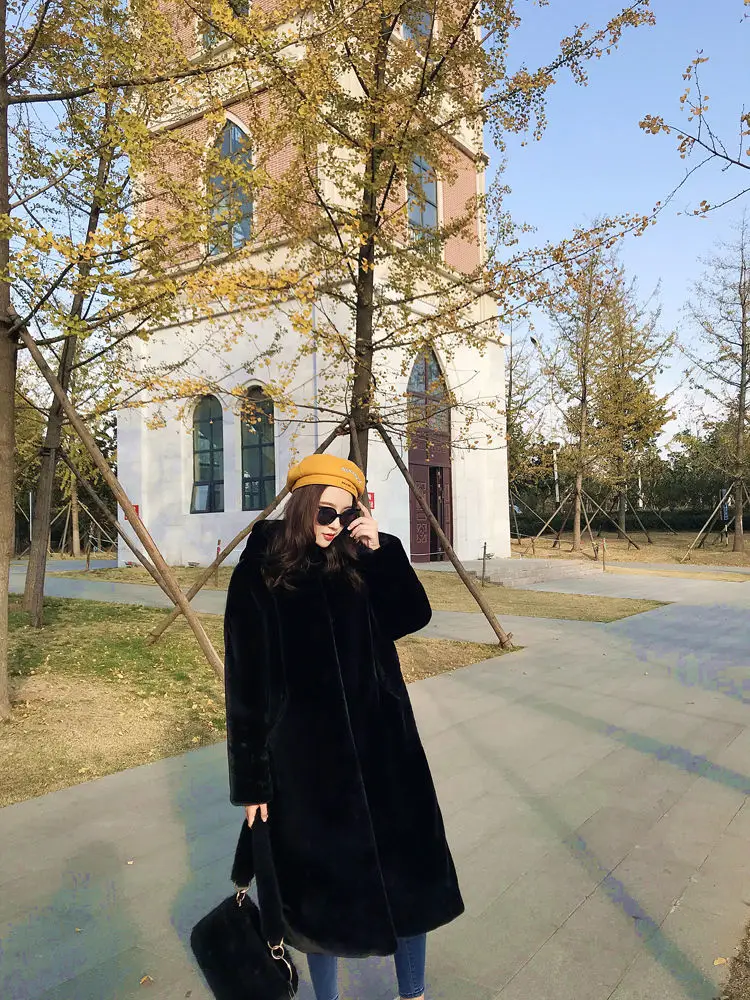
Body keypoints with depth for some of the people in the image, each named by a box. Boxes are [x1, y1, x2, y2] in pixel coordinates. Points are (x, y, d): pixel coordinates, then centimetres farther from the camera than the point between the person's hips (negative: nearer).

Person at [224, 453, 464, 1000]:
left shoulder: (358, 565, 2)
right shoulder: (260, 576, -7)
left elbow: (414, 616, -7)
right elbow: (245, 680, -6)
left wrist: (381, 550, -17)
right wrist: (251, 778, -5)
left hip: (380, 744, 3)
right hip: (306, 753, -3)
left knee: (409, 872, 11)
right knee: (323, 882, 13)